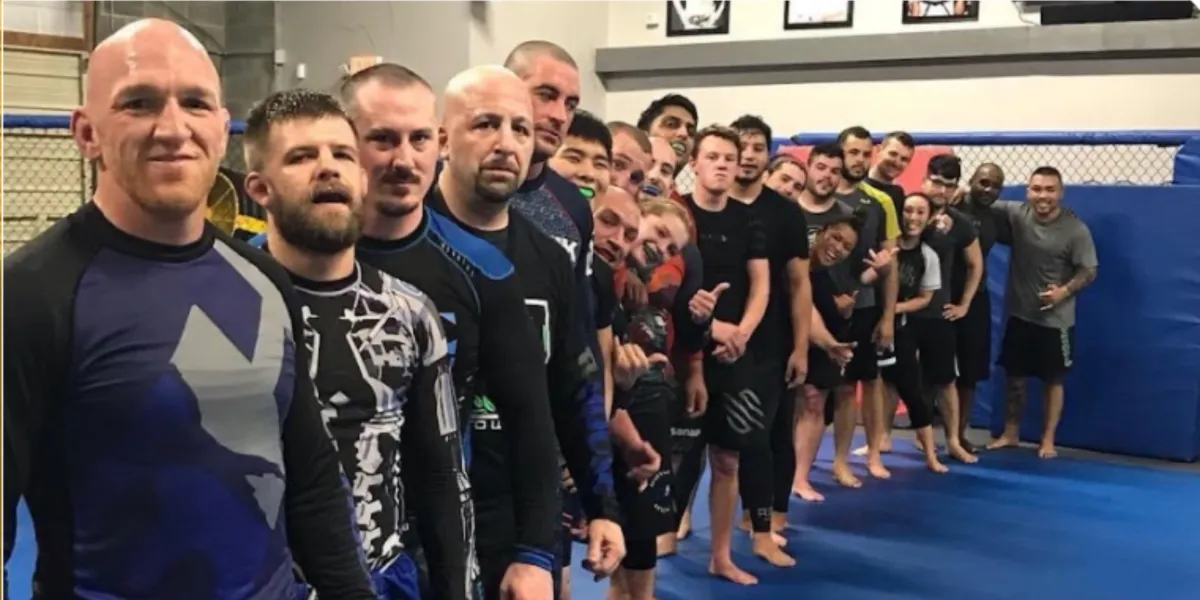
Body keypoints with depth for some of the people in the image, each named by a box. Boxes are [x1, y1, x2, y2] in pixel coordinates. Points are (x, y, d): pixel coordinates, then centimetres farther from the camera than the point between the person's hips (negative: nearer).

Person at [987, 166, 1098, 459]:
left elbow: (1089, 270, -10)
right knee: (1014, 376, 13)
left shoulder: (1076, 230, -14)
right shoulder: (1017, 214, -5)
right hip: (1019, 315, 4)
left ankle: (1048, 440, 19)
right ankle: (1010, 433, 28)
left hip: (1055, 320, -3)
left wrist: (1065, 290, -27)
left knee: (1054, 380, 7)